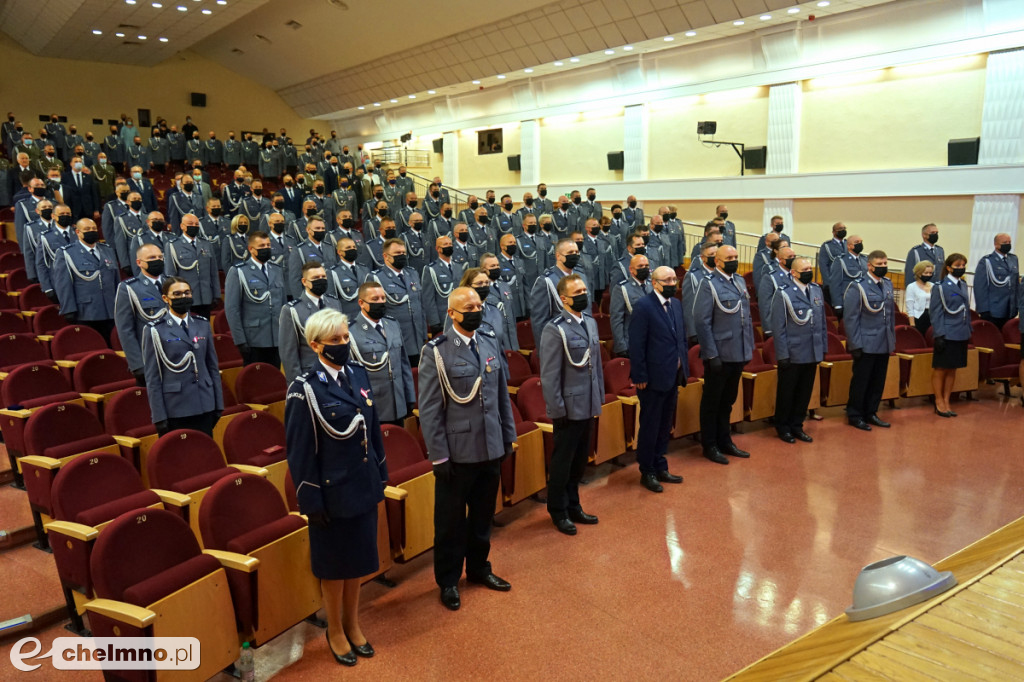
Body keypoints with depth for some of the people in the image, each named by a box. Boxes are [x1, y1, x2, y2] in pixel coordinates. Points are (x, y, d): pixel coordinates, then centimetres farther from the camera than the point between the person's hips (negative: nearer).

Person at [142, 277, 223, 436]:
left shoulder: (203, 324, 10)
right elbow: (152, 377, -3)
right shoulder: (155, 330, -2)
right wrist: (159, 415, -7)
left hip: (204, 406, 4)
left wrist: (218, 404, 10)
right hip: (174, 410, -3)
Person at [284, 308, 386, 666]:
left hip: (363, 487, 5)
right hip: (332, 492, -5)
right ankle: (335, 631, 35)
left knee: (358, 560, 19)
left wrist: (381, 474, 9)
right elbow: (300, 451, -14)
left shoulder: (358, 374, 0)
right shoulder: (304, 388, -16)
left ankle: (352, 624, 39)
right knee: (334, 565, 13)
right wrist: (311, 500, -13)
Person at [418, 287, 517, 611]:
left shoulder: (490, 343, 5)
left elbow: (502, 394, 11)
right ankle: (448, 580, 30)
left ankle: (478, 568, 41)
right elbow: (429, 409, -12)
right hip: (457, 453, -5)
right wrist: (438, 456, -13)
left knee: (483, 515, 20)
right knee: (450, 521, 11)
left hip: (491, 450, 5)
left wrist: (509, 436, 11)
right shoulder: (436, 352, -11)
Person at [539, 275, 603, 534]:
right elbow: (549, 376, -16)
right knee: (562, 462, 9)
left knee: (580, 460, 18)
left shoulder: (590, 322, 8)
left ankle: (573, 506, 35)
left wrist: (599, 398, 11)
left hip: (588, 406, 7)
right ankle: (558, 512, 26)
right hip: (569, 408, -7)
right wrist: (558, 410, -15)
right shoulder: (555, 330, -15)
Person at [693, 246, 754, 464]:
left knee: (727, 401, 18)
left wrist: (749, 346, 11)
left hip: (739, 354, 7)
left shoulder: (739, 281, 11)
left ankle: (724, 441, 31)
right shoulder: (709, 285, -11)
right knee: (712, 402, 7)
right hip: (719, 354, -7)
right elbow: (702, 322, -15)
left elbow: (746, 316, 17)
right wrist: (712, 354, -18)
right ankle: (710, 446, 18)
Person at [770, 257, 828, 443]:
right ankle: (782, 427, 23)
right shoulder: (783, 293, -10)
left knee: (805, 393, 14)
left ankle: (796, 425, 28)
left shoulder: (817, 290, 9)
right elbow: (778, 327, -12)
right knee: (786, 393, 8)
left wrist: (823, 347, 9)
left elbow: (822, 322, 14)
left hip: (813, 354, 6)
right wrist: (782, 355, -14)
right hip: (792, 355, -6)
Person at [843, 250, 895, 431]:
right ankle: (854, 416, 14)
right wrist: (855, 345, -15)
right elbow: (851, 318, -12)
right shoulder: (858, 286, -10)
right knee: (860, 381, 3)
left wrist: (892, 339, 13)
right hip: (866, 344, -6)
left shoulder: (888, 284, 11)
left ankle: (870, 413, 25)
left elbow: (891, 313, 17)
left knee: (878, 382, 12)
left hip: (884, 344, 6)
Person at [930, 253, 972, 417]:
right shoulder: (941, 287, -8)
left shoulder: (963, 285, 11)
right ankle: (939, 402, 13)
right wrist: (939, 335, -14)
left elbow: (967, 310, 17)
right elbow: (935, 312, -10)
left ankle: (946, 402, 20)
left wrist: (969, 330, 12)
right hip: (947, 335, -6)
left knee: (952, 370, 11)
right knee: (940, 370, 3)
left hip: (961, 335, 6)